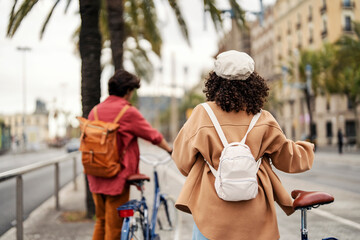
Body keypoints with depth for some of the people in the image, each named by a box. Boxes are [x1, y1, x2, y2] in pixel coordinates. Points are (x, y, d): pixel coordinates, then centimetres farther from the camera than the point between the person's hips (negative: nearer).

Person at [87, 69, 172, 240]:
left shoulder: (95, 111, 6)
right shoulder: (128, 112, -12)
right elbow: (153, 136, -3)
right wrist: (170, 150, 15)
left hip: (96, 178, 7)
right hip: (117, 177, -7)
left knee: (101, 221, 20)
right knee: (114, 226, 3)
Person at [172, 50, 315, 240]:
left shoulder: (202, 114, -8)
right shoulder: (264, 120, -3)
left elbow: (182, 158, 2)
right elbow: (289, 158, 10)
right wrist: (307, 148, 33)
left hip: (213, 213, -1)